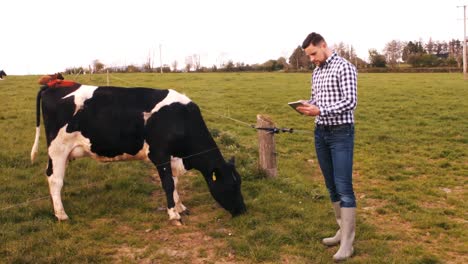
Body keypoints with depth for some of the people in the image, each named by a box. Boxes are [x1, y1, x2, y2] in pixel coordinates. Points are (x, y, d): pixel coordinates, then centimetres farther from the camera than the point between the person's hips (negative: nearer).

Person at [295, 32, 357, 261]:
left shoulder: (344, 67, -10)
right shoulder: (316, 72, 14)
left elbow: (350, 102, -17)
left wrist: (319, 110, -25)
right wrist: (307, 105, -2)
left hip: (341, 133, -8)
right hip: (321, 133, 8)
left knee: (344, 188, -8)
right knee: (331, 186, 11)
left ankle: (347, 243, -3)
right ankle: (343, 231, 22)